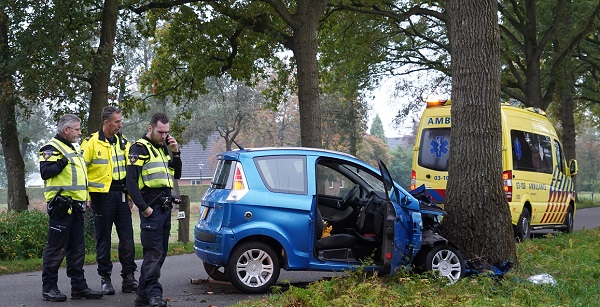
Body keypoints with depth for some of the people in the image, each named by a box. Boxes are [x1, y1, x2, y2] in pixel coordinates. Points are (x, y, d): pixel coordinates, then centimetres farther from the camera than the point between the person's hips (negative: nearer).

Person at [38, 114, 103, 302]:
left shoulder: (72, 149, 23)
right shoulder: (52, 148, -7)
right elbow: (45, 172, -20)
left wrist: (84, 200, 24)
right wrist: (62, 163, -30)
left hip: (75, 207, 9)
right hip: (62, 206, -9)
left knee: (77, 249, 10)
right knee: (56, 249, -5)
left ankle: (79, 286, 14)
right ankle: (49, 288, 2)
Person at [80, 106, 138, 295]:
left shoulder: (122, 142, 10)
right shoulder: (91, 143, -6)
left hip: (121, 195, 4)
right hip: (102, 196, -4)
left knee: (127, 237, 2)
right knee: (103, 239, 4)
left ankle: (129, 277, 9)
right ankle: (105, 279, 14)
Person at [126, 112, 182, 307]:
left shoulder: (164, 147, 17)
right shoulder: (140, 148, -7)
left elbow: (177, 175, 18)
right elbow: (131, 181, -13)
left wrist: (175, 153, 4)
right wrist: (143, 207, -17)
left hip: (166, 206, 8)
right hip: (151, 208, -8)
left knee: (160, 252, 9)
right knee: (153, 252, -11)